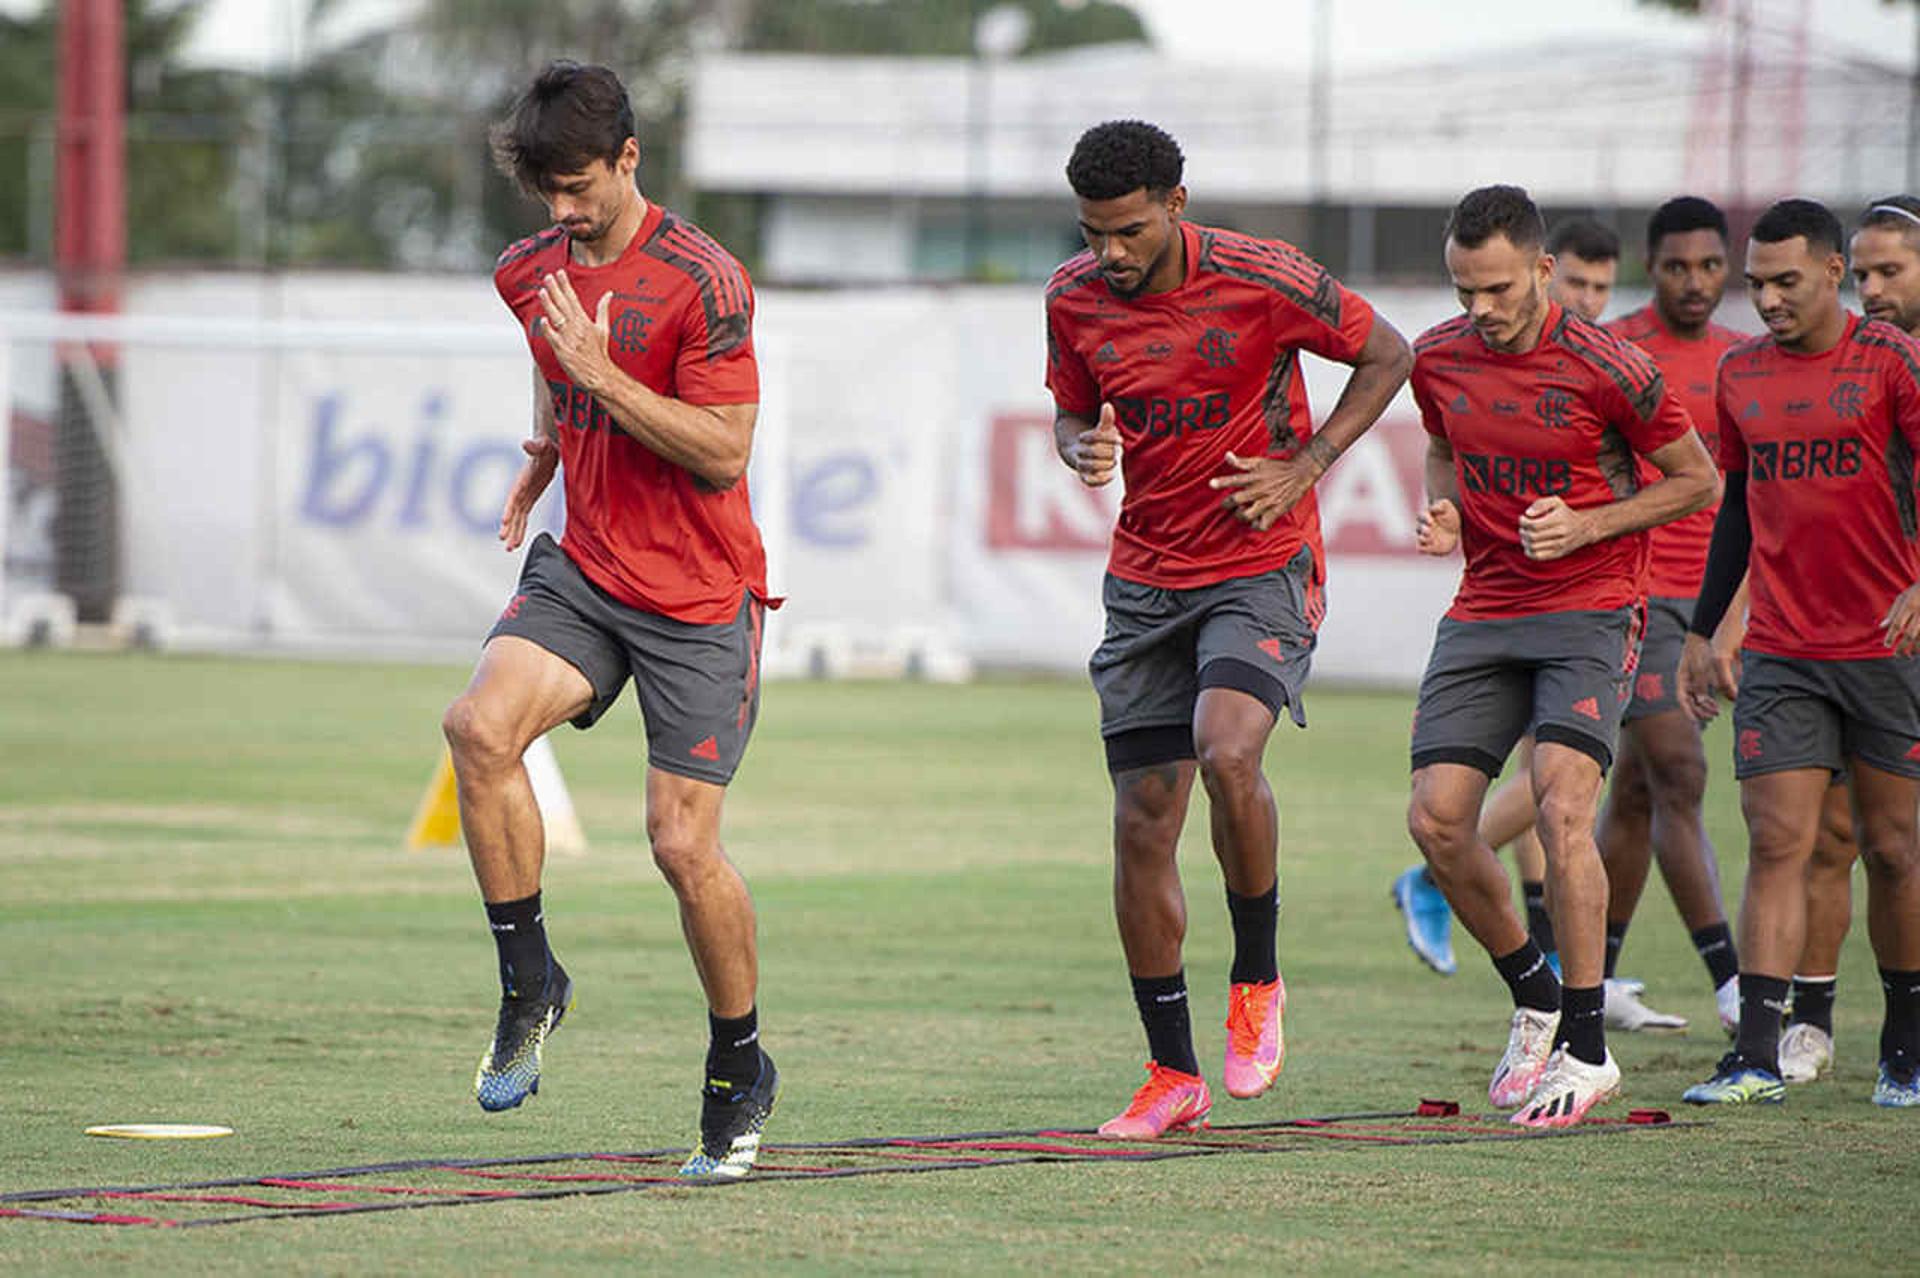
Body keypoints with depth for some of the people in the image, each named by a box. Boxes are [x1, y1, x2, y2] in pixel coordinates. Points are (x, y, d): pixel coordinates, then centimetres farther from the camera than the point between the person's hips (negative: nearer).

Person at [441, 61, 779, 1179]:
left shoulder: (702, 282, -15)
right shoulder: (531, 272, 7)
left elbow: (723, 452, -18)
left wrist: (601, 377, -22)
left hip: (699, 601, -5)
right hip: (582, 572, 5)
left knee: (684, 843, -6)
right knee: (481, 725, -23)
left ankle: (740, 1072, 16)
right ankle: (530, 984, -7)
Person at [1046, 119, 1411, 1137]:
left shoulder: (1262, 280, -13)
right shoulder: (1075, 298, -1)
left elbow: (1386, 355, 0)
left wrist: (1305, 467, -10)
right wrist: (1083, 450, -9)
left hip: (1262, 568, -5)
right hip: (1146, 583, 5)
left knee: (1226, 755, -29)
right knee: (1143, 822, 1)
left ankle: (1257, 979, -5)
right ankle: (1173, 1074, 12)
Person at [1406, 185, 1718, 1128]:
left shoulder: (1603, 366, -12)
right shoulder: (1439, 359, 2)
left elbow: (1698, 482, -1)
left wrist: (1588, 525, -13)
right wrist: (1442, 514, 2)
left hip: (1590, 608, -5)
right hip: (1483, 615, 5)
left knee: (1560, 804, -21)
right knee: (1435, 819, -7)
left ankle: (1586, 1049, -11)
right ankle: (1533, 999, 17)